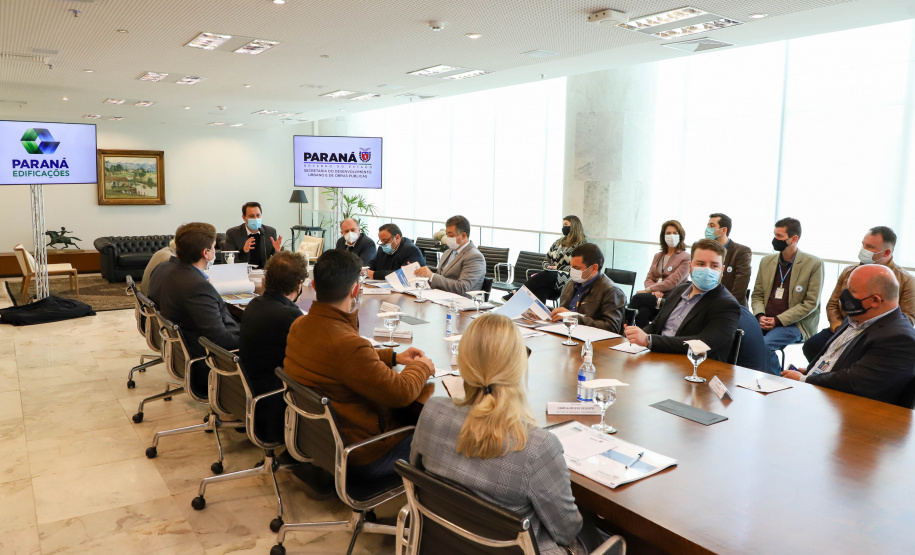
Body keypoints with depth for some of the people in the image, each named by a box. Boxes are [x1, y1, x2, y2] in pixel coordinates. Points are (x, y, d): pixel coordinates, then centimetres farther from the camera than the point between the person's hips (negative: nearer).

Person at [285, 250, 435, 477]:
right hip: (363, 457, -9)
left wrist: (394, 357, 10)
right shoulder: (346, 344, -34)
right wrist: (422, 367, -4)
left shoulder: (299, 325, -5)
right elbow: (401, 392, -24)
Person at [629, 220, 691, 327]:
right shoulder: (658, 256, 23)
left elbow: (672, 282, -9)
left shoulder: (685, 257, 3)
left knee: (637, 298, -31)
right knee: (643, 311, -34)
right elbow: (648, 279, 15)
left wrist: (648, 290, -14)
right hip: (656, 295, 4)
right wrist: (655, 290, -9)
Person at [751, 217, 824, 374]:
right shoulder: (767, 261, 14)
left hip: (794, 323, -4)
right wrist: (760, 316, -6)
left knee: (764, 344, -31)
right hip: (766, 321, 5)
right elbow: (757, 295, 16)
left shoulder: (814, 264, -3)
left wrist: (778, 320, -14)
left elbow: (811, 303, -7)